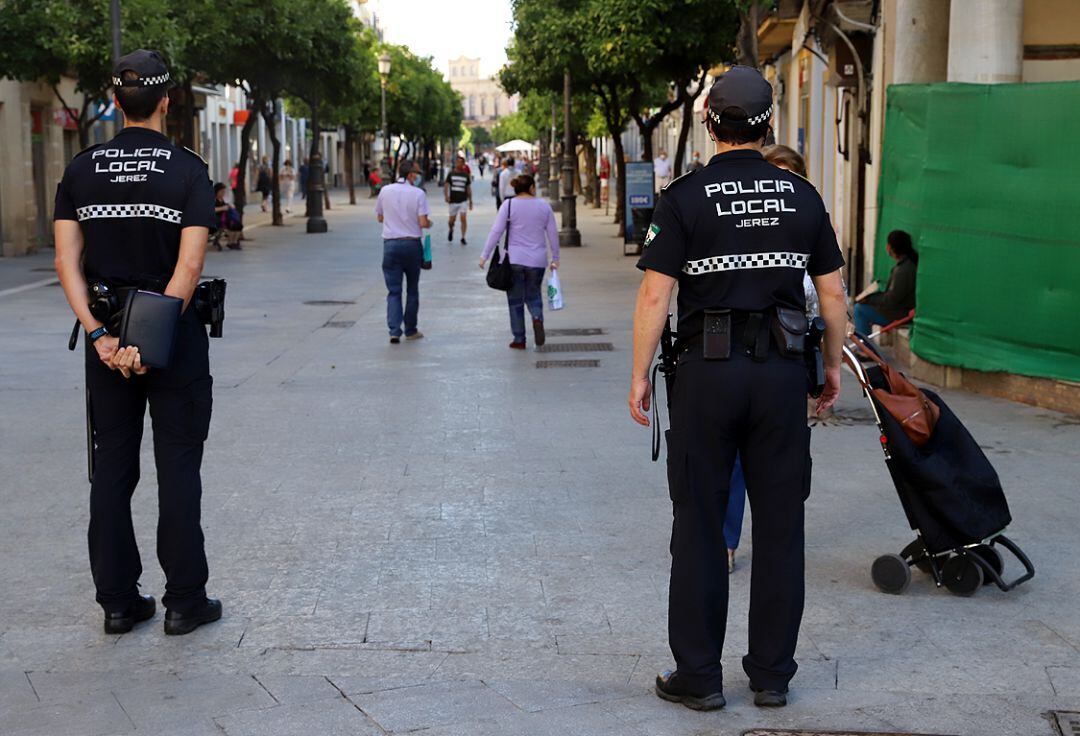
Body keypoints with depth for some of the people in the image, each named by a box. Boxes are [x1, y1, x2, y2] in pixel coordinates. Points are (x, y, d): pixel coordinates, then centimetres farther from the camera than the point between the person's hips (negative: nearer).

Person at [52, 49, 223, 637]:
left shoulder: (82, 170, 3)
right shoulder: (188, 170, -8)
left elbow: (67, 262, -5)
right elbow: (189, 266, -18)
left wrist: (98, 333, -9)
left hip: (107, 335, 3)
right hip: (175, 334, -3)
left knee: (111, 467, 10)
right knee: (178, 467, 4)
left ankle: (117, 602, 14)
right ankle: (184, 603, 8)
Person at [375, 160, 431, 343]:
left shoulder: (385, 191, 1)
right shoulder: (418, 193, -8)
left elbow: (380, 217, 13)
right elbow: (423, 222, -13)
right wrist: (429, 223, 9)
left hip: (390, 244, 2)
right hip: (411, 244, -2)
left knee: (393, 290, 3)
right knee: (412, 289, 13)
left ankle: (394, 331, -10)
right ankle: (410, 331, 20)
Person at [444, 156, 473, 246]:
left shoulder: (466, 175, 8)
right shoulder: (451, 174, 4)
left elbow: (468, 188, 14)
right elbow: (446, 185, 0)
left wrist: (470, 201, 14)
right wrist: (446, 196, -17)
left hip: (463, 200, 0)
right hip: (453, 200, 0)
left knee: (463, 218, -14)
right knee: (452, 219, 8)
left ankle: (463, 238, -6)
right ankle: (451, 230, 41)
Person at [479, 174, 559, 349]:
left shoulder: (509, 205, -4)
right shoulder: (544, 205, 3)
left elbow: (496, 231, -9)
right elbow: (553, 233, 6)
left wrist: (485, 255, -4)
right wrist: (555, 258, 15)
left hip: (514, 259, -2)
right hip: (537, 261, 2)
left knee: (515, 300, 9)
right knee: (533, 295, 19)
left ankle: (519, 339, 11)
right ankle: (537, 318, -12)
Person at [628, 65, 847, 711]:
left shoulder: (685, 198, -5)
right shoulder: (802, 197, 5)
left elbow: (655, 296, -9)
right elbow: (833, 294, 7)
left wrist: (640, 376, -1)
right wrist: (834, 366, 18)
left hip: (708, 372, -2)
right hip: (782, 370, 3)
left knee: (700, 526, 5)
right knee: (780, 526, 8)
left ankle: (700, 676, 11)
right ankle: (772, 675, 16)